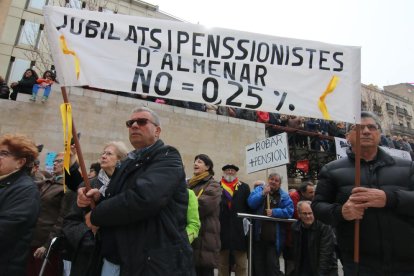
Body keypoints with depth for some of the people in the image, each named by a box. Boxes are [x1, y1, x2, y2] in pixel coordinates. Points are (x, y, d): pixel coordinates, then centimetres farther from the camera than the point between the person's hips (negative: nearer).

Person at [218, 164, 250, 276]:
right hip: (222, 231, -1)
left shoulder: (244, 187, 10)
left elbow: (250, 207, 4)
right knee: (222, 265, 12)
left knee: (241, 266, 9)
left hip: (240, 231, 1)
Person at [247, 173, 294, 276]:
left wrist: (274, 212, -17)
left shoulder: (284, 196, 4)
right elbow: (251, 203, -9)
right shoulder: (259, 189, 5)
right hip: (258, 235, 2)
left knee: (272, 265, 4)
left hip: (274, 238, -1)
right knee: (258, 265, 14)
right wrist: (263, 193, -18)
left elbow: (289, 210, -8)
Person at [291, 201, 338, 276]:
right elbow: (295, 252, 6)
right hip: (303, 269, 4)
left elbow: (326, 253, -18)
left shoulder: (324, 226, -16)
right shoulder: (295, 227, -2)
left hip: (326, 270, -3)